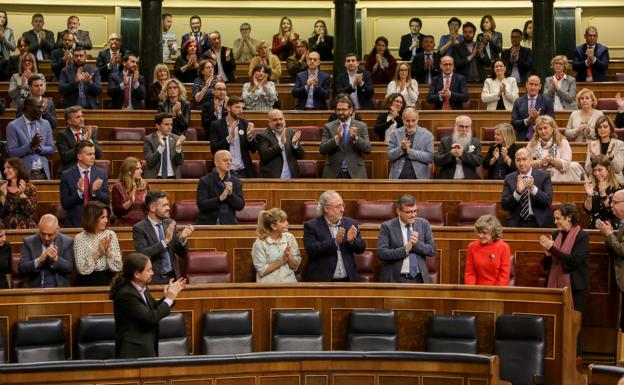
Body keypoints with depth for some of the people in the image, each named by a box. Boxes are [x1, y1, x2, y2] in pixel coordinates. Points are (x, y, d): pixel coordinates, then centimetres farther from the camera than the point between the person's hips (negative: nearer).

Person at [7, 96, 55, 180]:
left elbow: (52, 149, 9)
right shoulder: (13, 126, -4)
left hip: (43, 173, 4)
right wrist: (31, 145, -21)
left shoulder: (45, 124, 9)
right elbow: (12, 153, -9)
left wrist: (40, 148, -11)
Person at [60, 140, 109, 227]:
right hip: (74, 223, -1)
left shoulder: (101, 173, 7)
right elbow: (64, 204, -2)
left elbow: (106, 201, 5)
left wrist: (95, 191, -13)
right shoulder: (66, 175, 1)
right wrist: (79, 191, -16)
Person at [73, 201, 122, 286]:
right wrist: (98, 252, -15)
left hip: (108, 281, 2)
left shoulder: (111, 235, 7)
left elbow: (117, 267, 3)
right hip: (88, 282, -2)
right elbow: (82, 269, -8)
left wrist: (107, 251, -11)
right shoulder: (79, 238, 0)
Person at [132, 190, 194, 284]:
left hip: (173, 277, 4)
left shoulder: (170, 223, 10)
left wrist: (182, 238, -6)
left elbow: (182, 254, 13)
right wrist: (165, 241, -19)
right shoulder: (139, 228, -4)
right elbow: (143, 254, -17)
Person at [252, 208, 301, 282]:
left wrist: (289, 258, -11)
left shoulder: (290, 237, 6)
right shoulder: (260, 243, -5)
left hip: (289, 282, 3)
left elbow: (295, 266, 9)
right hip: (269, 283, -3)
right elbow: (262, 271, -8)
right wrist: (282, 261, -10)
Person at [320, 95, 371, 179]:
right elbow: (322, 150, -4)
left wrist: (355, 137, -20)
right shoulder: (328, 127, 7)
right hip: (334, 174, 0)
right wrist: (337, 137, -19)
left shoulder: (361, 126, 6)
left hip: (355, 174, 0)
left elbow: (368, 149, -2)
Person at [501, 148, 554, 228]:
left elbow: (548, 201, -7)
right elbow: (504, 205, -1)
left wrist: (533, 188, -22)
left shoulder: (544, 176, 4)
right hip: (517, 224, 1)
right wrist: (517, 192, -17)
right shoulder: (509, 178, 7)